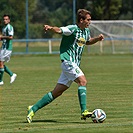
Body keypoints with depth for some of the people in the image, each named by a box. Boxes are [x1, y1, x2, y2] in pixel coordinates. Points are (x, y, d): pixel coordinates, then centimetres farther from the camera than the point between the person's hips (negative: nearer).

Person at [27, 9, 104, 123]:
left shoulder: (86, 31, 14)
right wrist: (50, 28, -47)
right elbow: (60, 30, -27)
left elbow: (88, 41, 34)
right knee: (83, 80, -24)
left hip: (75, 64, 8)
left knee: (57, 92, 6)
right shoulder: (73, 29, -12)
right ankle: (84, 111, -26)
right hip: (68, 61, -8)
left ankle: (33, 109, 12)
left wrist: (97, 38, 16)